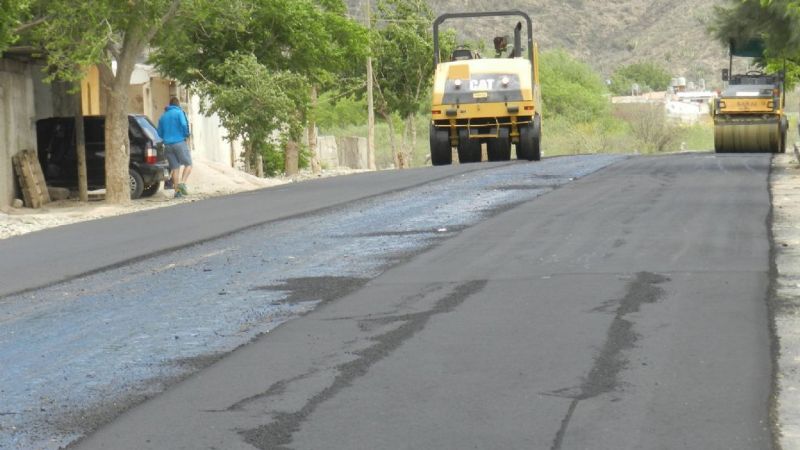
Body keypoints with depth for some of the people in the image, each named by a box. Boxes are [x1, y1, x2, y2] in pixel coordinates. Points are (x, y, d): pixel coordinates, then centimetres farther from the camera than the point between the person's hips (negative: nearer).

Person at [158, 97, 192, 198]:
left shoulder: (163, 116, 17)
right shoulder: (179, 112, 0)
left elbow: (159, 133, 19)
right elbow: (184, 125, -14)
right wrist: (186, 135, 3)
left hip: (168, 145, 5)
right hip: (179, 142, -5)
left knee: (175, 168, 6)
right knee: (188, 164, 2)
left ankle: (177, 190, 0)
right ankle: (182, 183, -19)